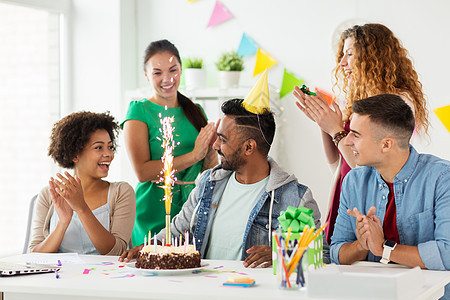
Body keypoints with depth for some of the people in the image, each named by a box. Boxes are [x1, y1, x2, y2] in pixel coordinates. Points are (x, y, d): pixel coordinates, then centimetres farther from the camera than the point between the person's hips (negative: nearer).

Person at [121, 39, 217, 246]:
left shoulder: (196, 111, 12)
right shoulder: (139, 111, -3)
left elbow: (209, 171, 11)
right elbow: (142, 172, -14)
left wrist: (211, 149, -10)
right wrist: (193, 155, -17)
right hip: (154, 219, -4)